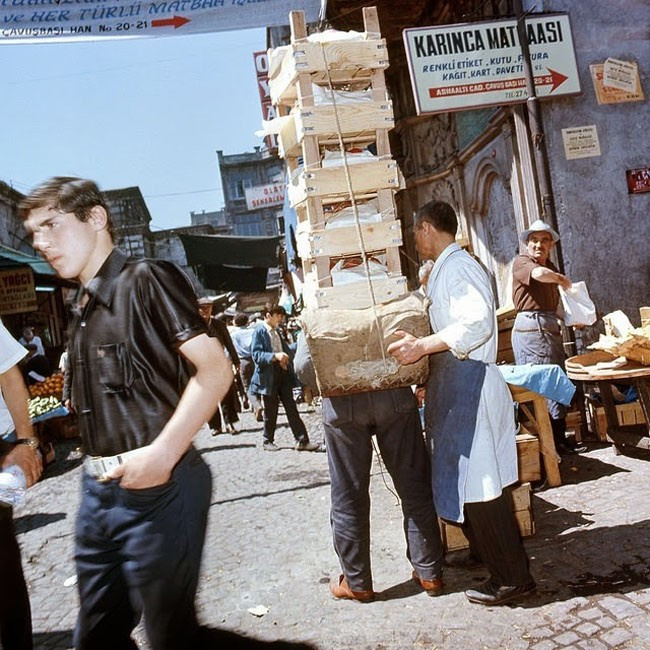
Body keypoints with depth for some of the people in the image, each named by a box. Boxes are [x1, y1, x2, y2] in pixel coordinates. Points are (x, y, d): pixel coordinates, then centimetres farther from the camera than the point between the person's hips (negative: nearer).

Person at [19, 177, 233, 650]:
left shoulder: (146, 280, -10)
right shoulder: (84, 309, 15)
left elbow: (215, 370, -18)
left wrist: (163, 454, -24)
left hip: (156, 488, -8)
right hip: (98, 490, 8)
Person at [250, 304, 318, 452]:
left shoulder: (277, 331, 16)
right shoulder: (259, 331, -8)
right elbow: (256, 354, -18)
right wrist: (275, 356, -29)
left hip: (283, 373, 7)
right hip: (269, 376, -7)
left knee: (291, 408, 4)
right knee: (271, 411, 4)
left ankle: (302, 441, 4)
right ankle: (267, 441, 21)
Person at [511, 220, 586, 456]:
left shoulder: (550, 267, 21)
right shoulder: (521, 262, -3)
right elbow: (539, 274, -25)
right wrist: (562, 279, -8)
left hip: (551, 328, 8)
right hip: (530, 327, -8)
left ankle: (559, 438, 17)